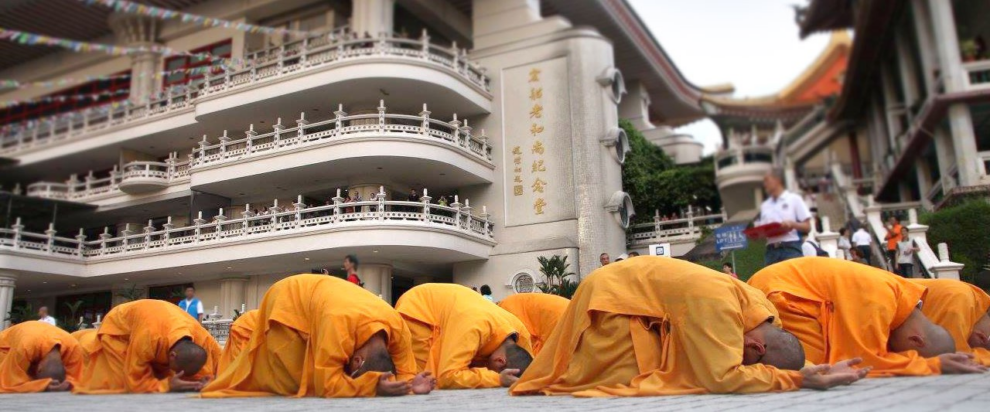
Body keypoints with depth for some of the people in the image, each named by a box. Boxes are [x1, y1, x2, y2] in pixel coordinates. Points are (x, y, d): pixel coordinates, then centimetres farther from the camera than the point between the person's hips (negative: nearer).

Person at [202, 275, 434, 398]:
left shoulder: (398, 326, -30)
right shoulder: (340, 323, -48)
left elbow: (404, 370, -18)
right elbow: (326, 384, -43)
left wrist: (410, 384, -41)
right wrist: (373, 387, -53)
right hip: (288, 302, -5)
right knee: (293, 380, -6)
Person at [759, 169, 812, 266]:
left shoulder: (794, 199, 7)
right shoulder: (764, 206, 17)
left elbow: (807, 227, 2)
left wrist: (792, 224, -15)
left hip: (791, 249, -3)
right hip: (771, 251, 4)